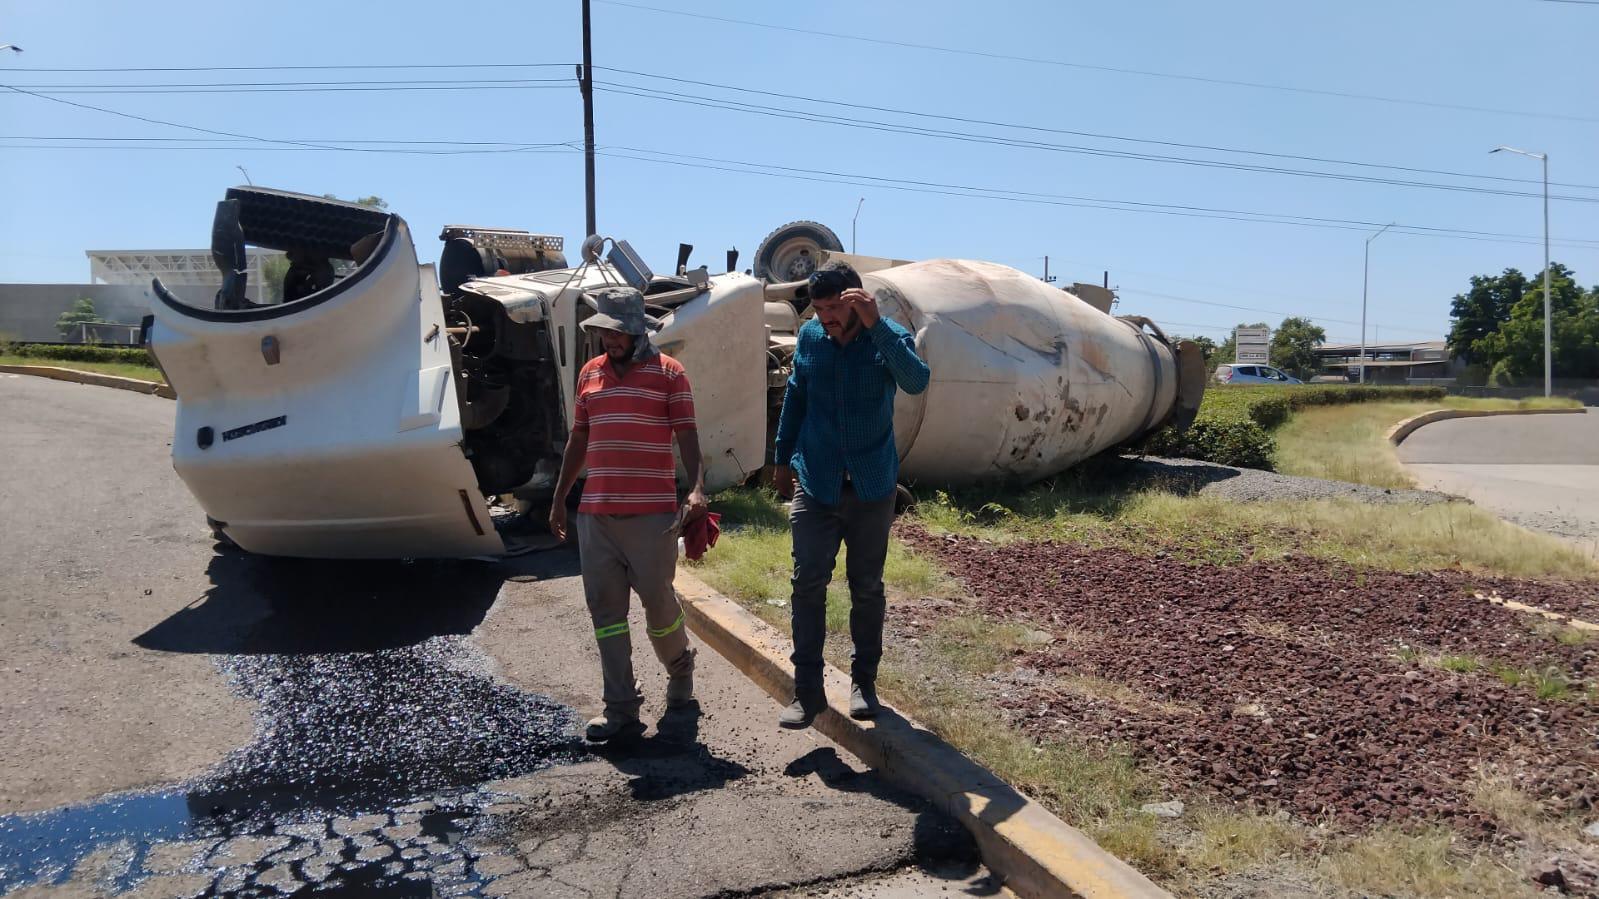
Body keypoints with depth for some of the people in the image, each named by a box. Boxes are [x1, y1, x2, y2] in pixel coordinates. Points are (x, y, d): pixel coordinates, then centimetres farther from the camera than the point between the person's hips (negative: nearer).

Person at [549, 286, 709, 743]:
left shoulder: (667, 371, -1)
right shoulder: (590, 373, 14)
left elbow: (687, 436, -5)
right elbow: (578, 441, 20)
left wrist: (698, 488, -20)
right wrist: (559, 499, 19)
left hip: (652, 513, -5)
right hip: (595, 513, 5)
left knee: (658, 599, 4)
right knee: (605, 609, 4)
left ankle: (680, 669, 34)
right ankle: (621, 711, 11)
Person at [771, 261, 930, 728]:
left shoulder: (888, 338, -10)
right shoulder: (810, 337, -2)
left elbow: (916, 381, -31)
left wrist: (876, 325, -37)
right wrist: (783, 458, 16)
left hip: (872, 487, -1)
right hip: (816, 484, 2)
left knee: (867, 588, 10)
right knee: (808, 584, -3)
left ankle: (864, 681, 25)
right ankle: (807, 689, 6)